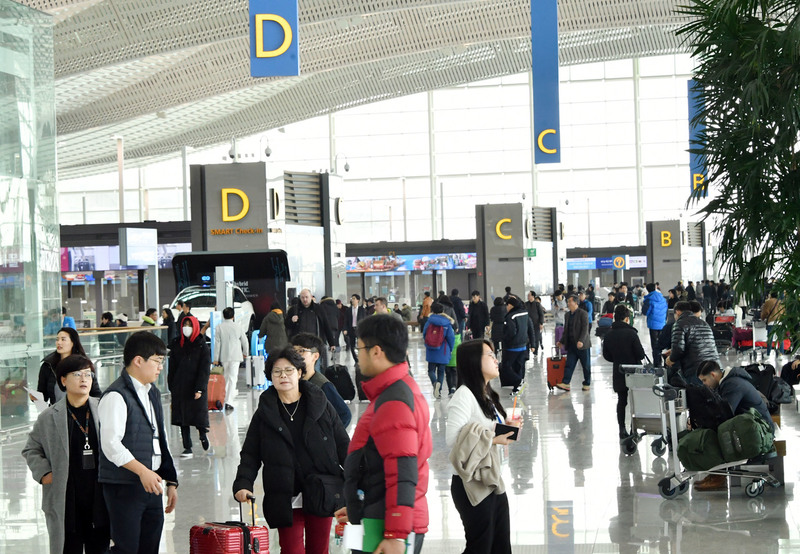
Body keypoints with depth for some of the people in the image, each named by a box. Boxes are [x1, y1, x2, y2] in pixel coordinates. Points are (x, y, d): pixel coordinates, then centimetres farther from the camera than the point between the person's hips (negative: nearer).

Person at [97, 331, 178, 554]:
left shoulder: (153, 393, 16)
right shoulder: (116, 396, -12)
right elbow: (111, 444, -20)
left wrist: (170, 481, 19)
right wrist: (142, 471, -25)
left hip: (152, 484, 8)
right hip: (124, 487, -8)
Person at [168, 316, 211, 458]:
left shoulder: (202, 346, -4)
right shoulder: (177, 345, 8)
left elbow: (205, 369, -8)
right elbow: (172, 367, 11)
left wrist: (199, 389, -16)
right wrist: (171, 386, 5)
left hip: (195, 386, -3)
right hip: (180, 386, 3)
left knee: (198, 413, -3)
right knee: (182, 418, 1)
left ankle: (203, 433, 27)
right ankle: (187, 448, 6)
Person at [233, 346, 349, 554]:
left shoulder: (320, 405, 5)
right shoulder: (264, 414, 5)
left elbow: (343, 446, 8)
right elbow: (250, 455, 7)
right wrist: (243, 484, -9)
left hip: (320, 495, 1)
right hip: (285, 498, -1)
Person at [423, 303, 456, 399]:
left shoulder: (429, 322, -5)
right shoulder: (447, 323, -7)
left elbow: (424, 334, 3)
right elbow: (451, 337, -7)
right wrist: (450, 349, 9)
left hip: (431, 352, 0)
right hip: (443, 352, 0)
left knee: (431, 370, 8)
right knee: (441, 371, 12)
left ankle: (435, 382, -23)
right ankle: (439, 391, 6)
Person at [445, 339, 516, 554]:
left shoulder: (487, 395, 13)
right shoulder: (464, 395, -16)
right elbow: (452, 438, -25)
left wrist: (505, 429, 2)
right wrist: (491, 439, -22)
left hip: (493, 481, 9)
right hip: (472, 485, -9)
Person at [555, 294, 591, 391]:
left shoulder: (583, 314, -8)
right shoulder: (568, 315, 15)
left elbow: (585, 329, -16)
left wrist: (581, 341, -26)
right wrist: (562, 342, 16)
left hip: (582, 344, -6)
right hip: (571, 345, 6)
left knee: (586, 365, 4)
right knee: (569, 364, -3)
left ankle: (587, 384, 14)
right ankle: (566, 384, -9)